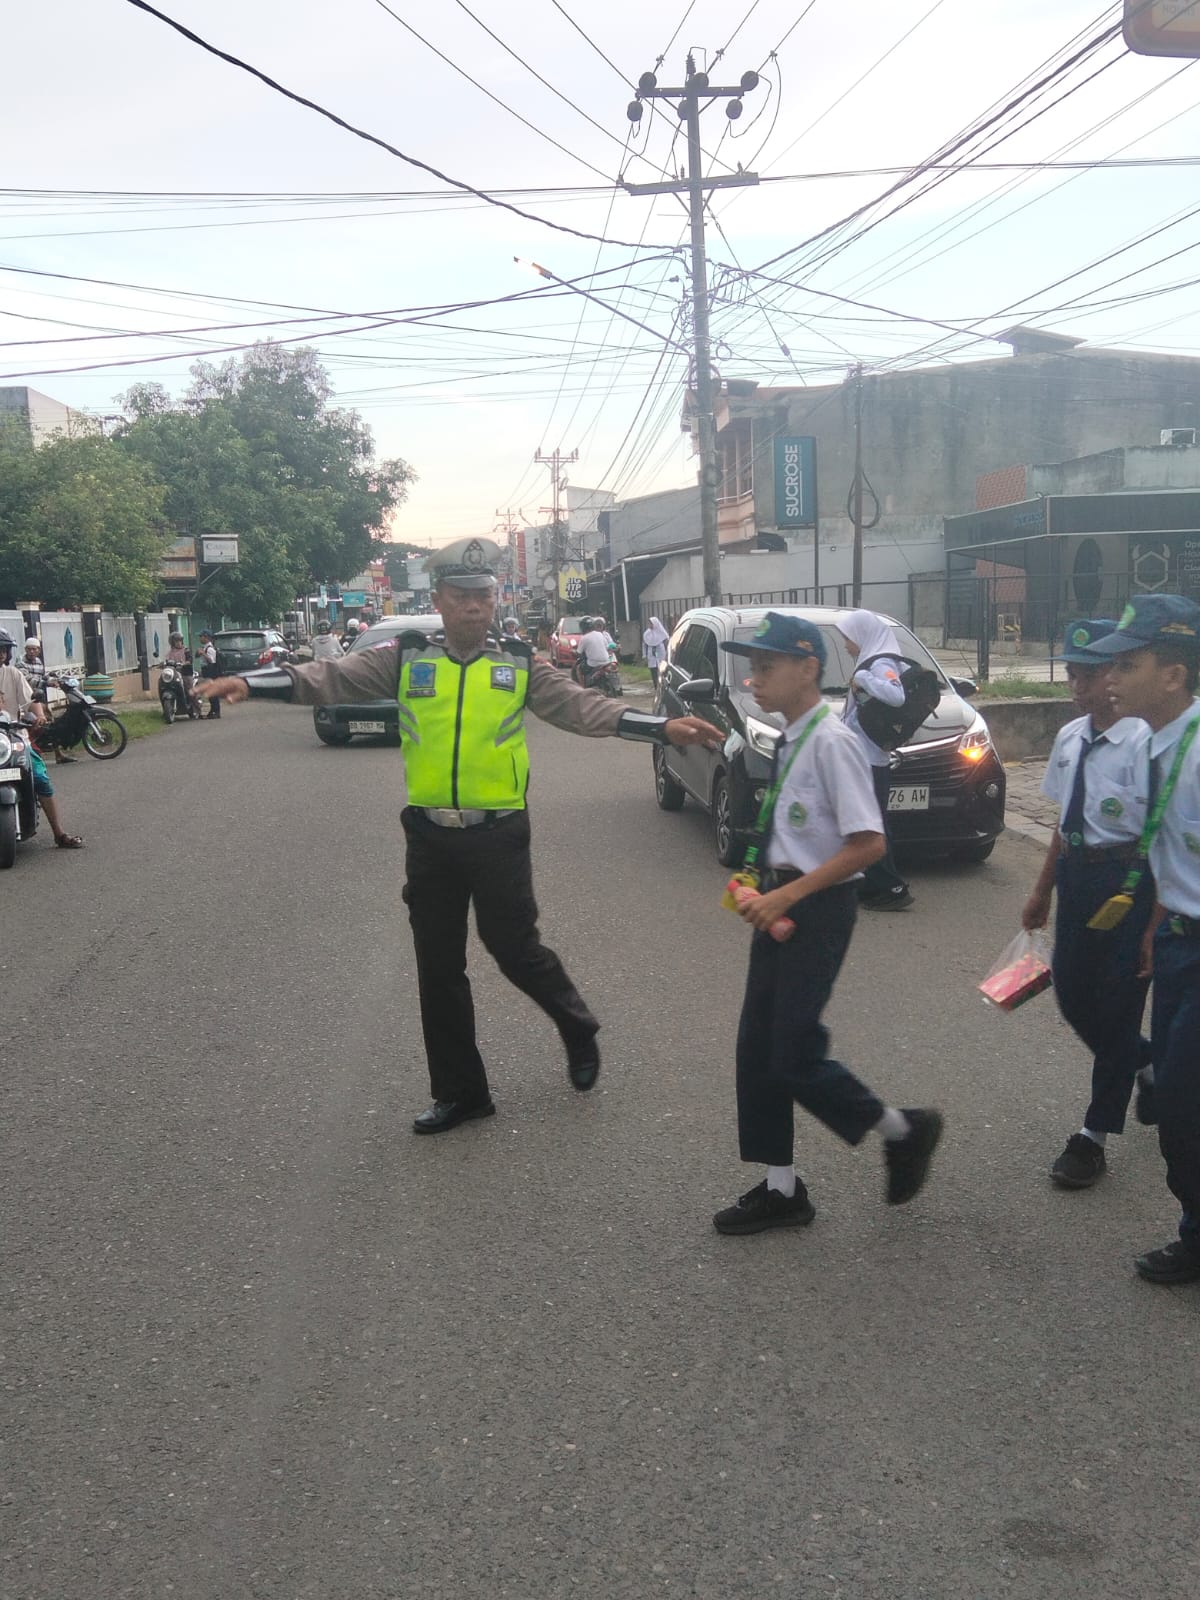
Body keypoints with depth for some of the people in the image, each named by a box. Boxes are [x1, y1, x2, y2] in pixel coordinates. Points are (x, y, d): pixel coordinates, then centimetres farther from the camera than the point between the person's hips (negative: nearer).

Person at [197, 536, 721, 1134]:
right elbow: (331, 678, -5)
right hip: (430, 837, 2)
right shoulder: (406, 657, 2)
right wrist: (251, 682, -18)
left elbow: (579, 706, -4)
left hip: (499, 836, -2)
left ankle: (578, 1030, 36)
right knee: (438, 969, 10)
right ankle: (460, 1091, 26)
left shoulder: (518, 662, 1)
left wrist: (662, 726, -14)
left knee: (516, 950, 5)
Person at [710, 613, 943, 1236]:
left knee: (794, 1056, -3)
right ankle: (780, 1189, 26)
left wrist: (787, 895, -22)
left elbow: (869, 843, -22)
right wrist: (766, 889, 6)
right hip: (781, 901, 9)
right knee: (757, 1046, 11)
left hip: (819, 906, -9)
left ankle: (904, 1132, 22)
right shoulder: (789, 740, 7)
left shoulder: (831, 742, -19)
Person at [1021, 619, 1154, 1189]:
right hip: (1076, 874, 8)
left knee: (1117, 1002, 4)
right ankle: (1148, 1064, 43)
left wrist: (1155, 917, -20)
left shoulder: (1143, 742, -17)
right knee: (1073, 996, 14)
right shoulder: (1070, 738, 7)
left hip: (1128, 879, -8)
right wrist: (1043, 891, 19)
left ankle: (1095, 1133, 17)